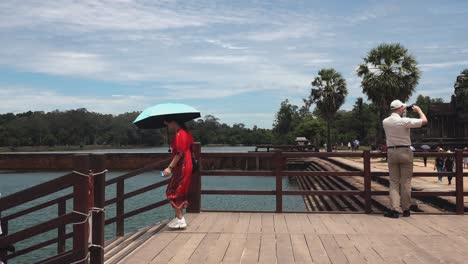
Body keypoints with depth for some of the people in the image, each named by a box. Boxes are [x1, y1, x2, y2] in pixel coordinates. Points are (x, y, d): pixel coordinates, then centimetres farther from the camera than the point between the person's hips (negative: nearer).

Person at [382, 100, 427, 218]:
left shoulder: (385, 122, 3)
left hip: (391, 152, 4)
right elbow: (424, 121, -8)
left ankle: (395, 209, -2)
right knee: (406, 182, 5)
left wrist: (403, 112, 25)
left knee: (394, 182, 6)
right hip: (405, 152, -4)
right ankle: (405, 209, 13)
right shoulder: (404, 121, -14)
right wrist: (418, 110, 9)